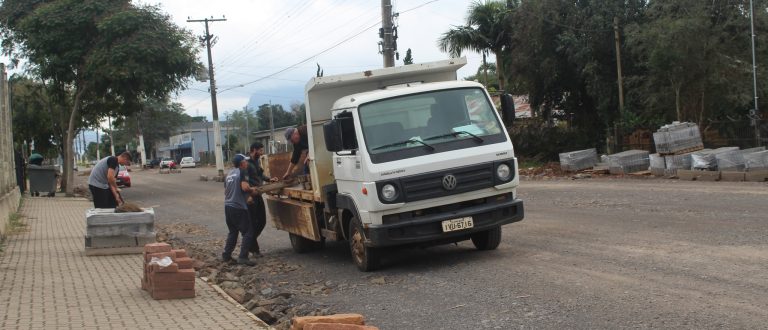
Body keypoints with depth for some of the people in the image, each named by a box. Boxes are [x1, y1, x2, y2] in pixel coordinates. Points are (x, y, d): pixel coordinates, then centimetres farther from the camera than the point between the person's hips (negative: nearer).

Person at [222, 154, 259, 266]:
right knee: (248, 232, -4)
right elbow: (245, 187, -23)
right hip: (238, 207, -8)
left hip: (228, 206, 8)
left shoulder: (229, 174, 16)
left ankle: (226, 255, 22)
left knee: (233, 232, 21)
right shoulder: (242, 172, -9)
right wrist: (252, 190, -3)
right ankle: (243, 257, -11)